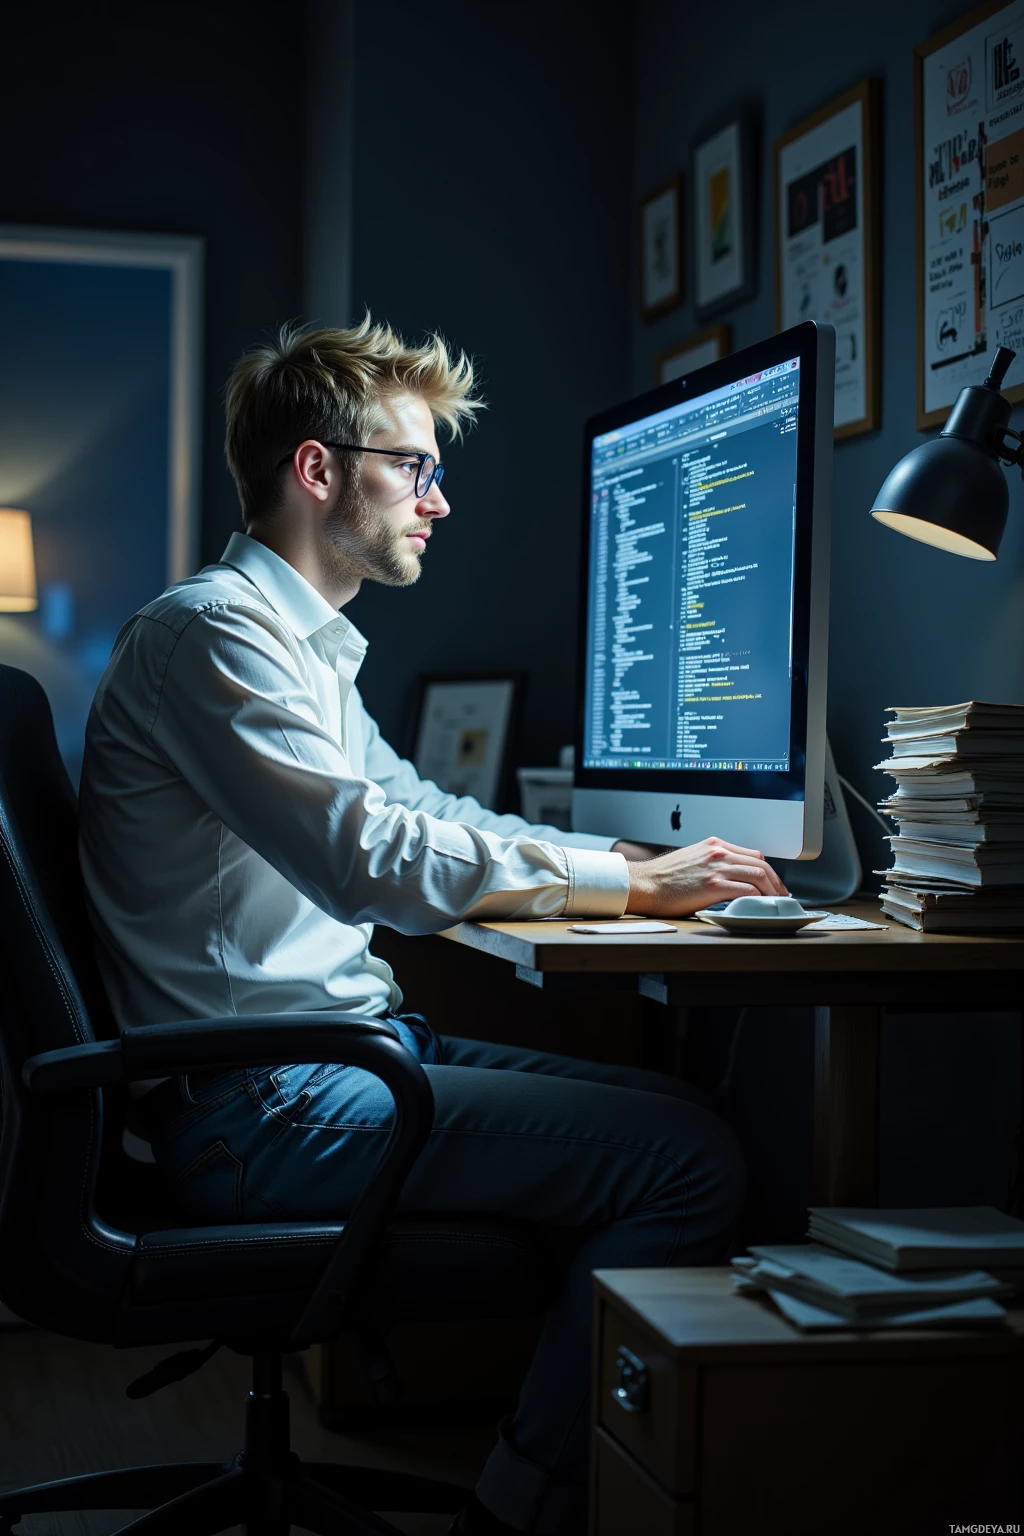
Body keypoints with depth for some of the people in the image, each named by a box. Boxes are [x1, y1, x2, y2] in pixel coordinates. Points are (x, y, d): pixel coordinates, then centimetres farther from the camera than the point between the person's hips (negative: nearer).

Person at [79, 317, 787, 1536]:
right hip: (264, 1107, -10)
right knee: (686, 1160, -18)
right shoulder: (209, 631, -13)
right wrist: (624, 888, -15)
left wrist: (626, 857, 12)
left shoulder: (303, 643, 20)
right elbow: (369, 861, -23)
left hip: (348, 1046, 10)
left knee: (669, 1111, 4)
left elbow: (413, 808, 27)